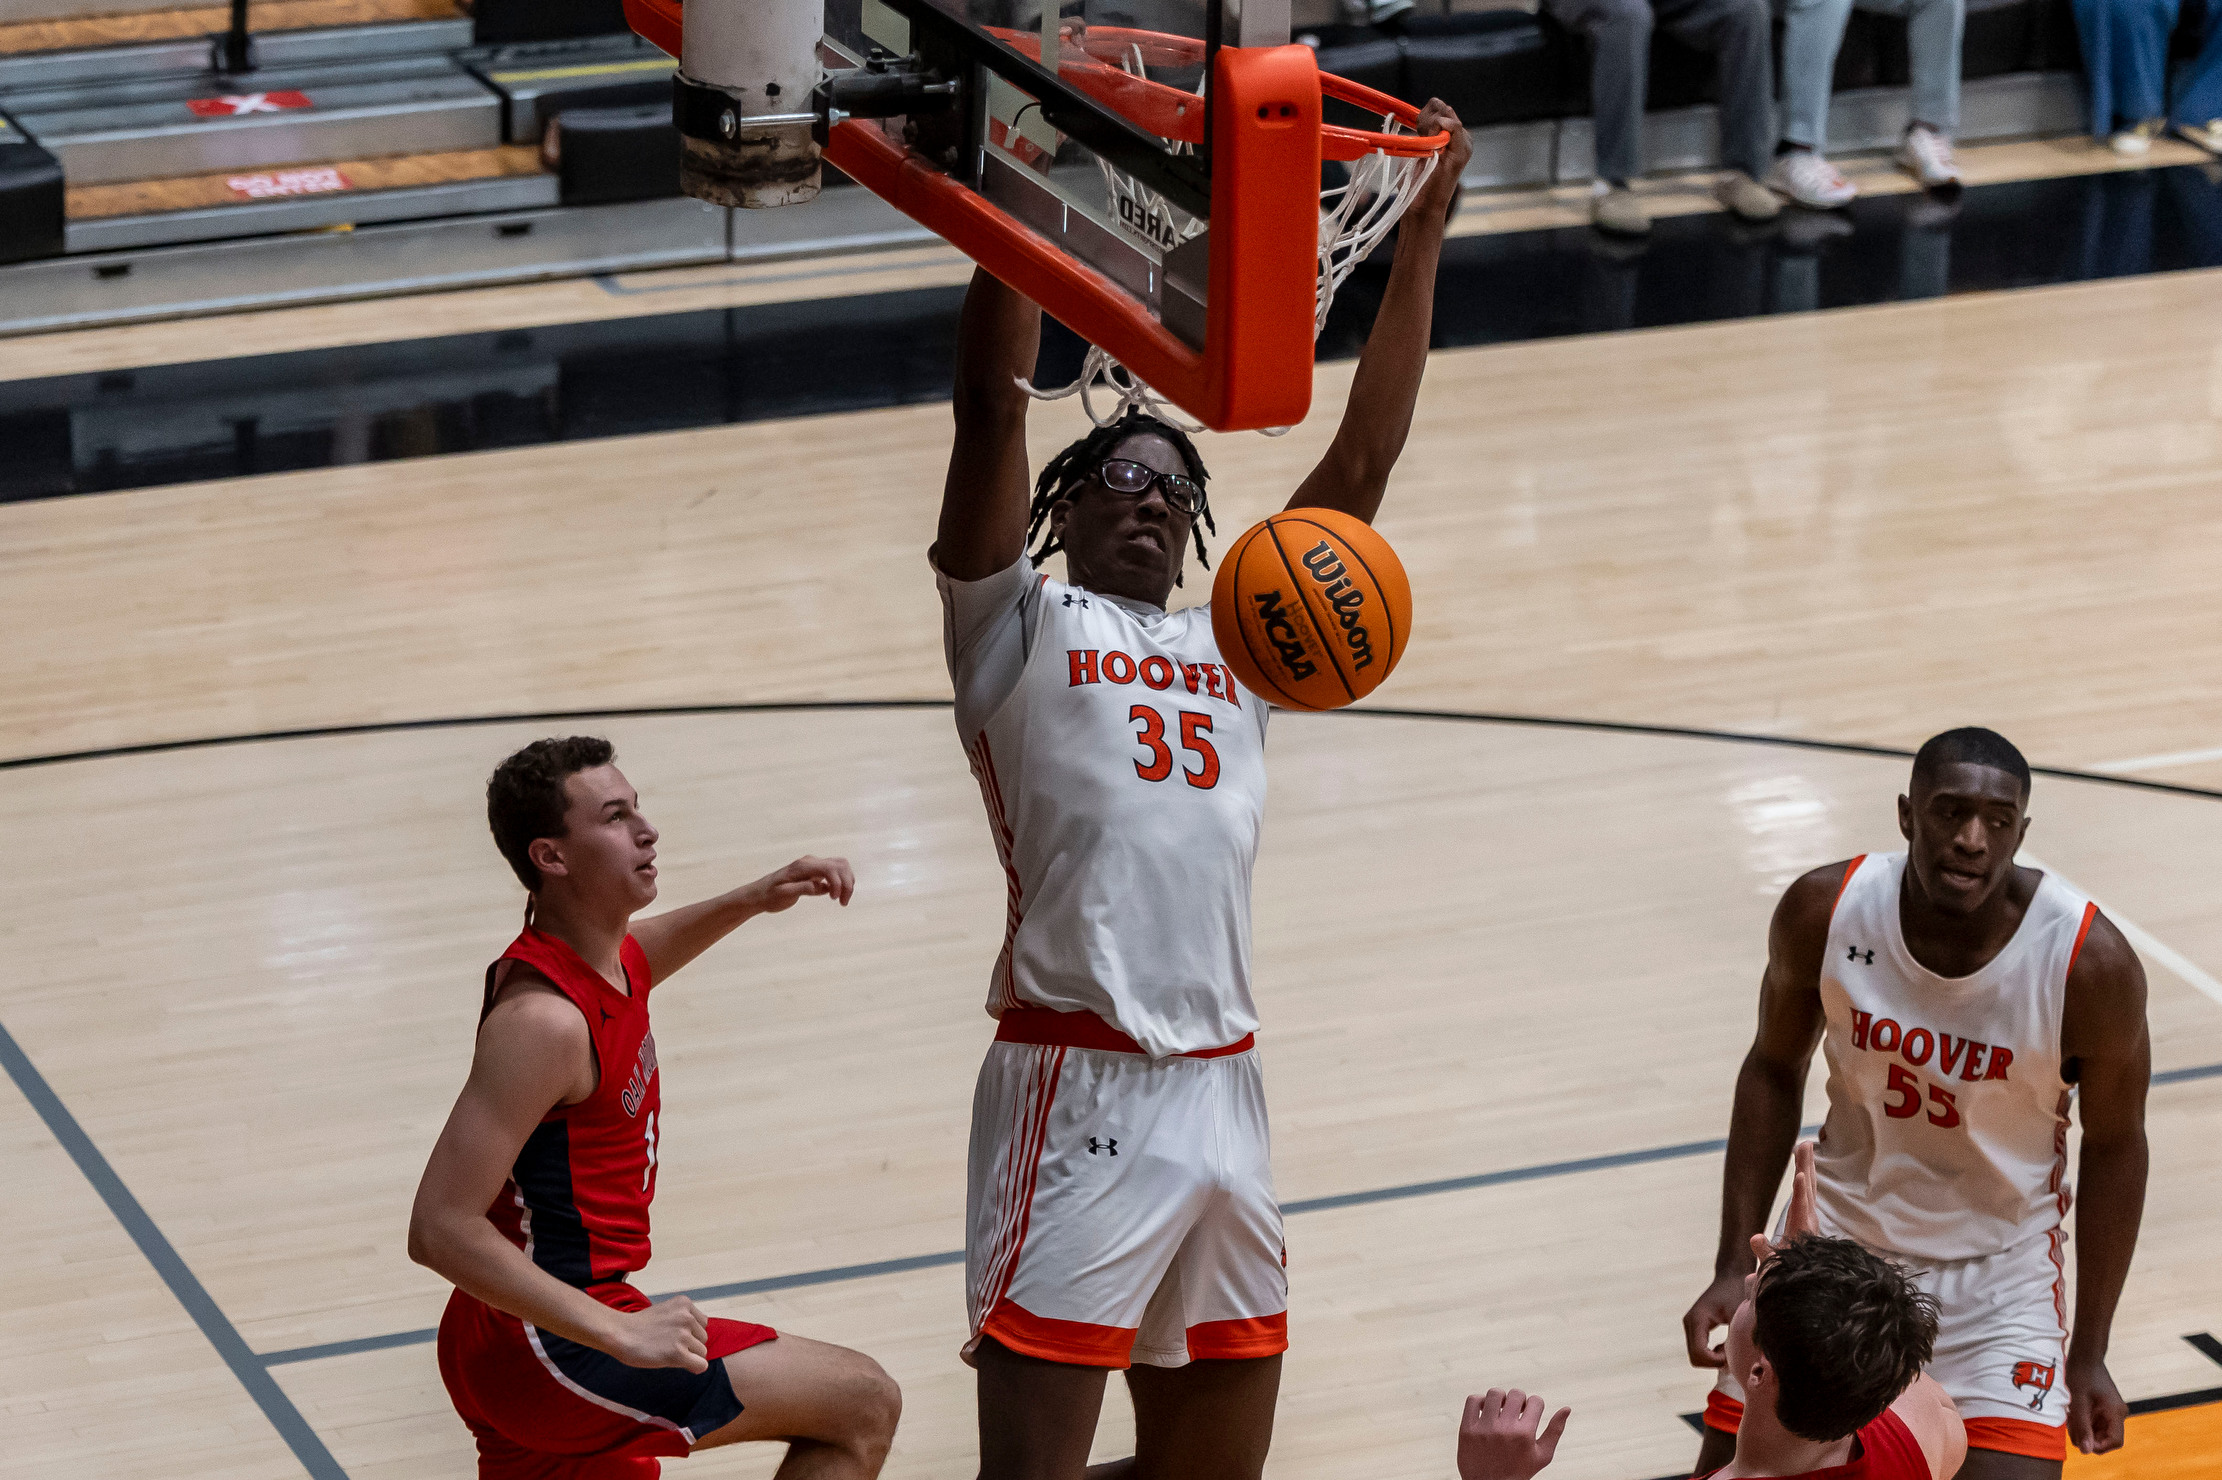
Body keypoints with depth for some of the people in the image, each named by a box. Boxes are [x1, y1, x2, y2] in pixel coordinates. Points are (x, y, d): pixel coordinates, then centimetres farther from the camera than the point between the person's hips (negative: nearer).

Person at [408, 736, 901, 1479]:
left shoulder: (610, 958, 5)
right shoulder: (542, 1021, -24)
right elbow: (440, 1229, -29)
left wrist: (752, 900, 17)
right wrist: (620, 1333, -30)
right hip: (550, 1351, -10)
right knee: (864, 1406, -6)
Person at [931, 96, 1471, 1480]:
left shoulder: (1235, 646, 20)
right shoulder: (1018, 624, 6)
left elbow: (1365, 455, 17)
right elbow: (993, 401, -6)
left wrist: (1421, 235, 13)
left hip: (1224, 1092, 6)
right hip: (1078, 1087, -6)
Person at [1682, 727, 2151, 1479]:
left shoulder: (2090, 961, -23)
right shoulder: (1823, 910, -17)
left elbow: (2113, 1147, -8)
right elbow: (1774, 1070, 0)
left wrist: (2089, 1354, -5)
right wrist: (1734, 1265, -4)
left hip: (1999, 1273, -2)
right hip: (1842, 1239, 2)